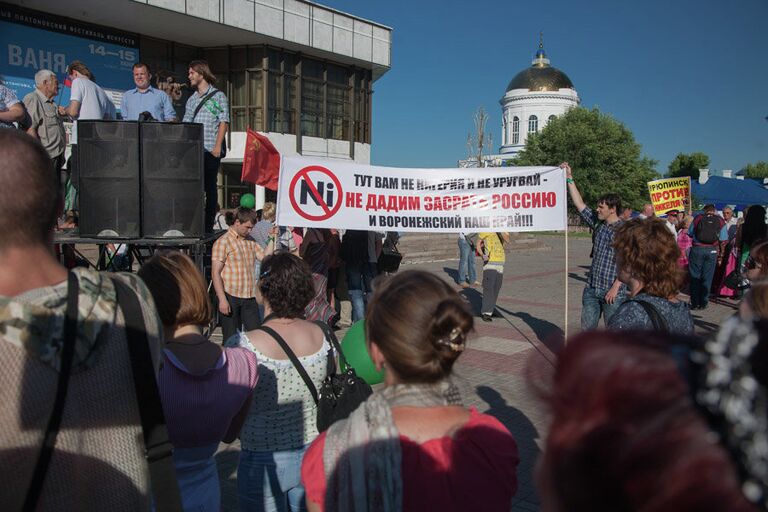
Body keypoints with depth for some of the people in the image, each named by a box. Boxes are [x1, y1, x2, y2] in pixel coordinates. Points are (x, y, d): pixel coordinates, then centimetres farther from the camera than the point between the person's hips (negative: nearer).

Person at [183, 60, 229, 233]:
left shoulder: (218, 96, 4)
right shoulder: (192, 99, 19)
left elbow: (223, 122, -3)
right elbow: (186, 124, 16)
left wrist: (217, 146, -12)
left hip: (211, 149, -5)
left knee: (210, 187, -1)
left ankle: (208, 226, 3)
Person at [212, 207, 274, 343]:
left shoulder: (250, 241, 13)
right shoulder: (223, 242, -8)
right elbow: (215, 273, -12)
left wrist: (272, 239, 1)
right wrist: (222, 300, -18)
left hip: (250, 297, 6)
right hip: (231, 297, -6)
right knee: (231, 339, 4)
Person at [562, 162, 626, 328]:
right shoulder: (598, 224, 8)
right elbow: (579, 203, 11)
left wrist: (615, 287, -16)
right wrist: (569, 178, 8)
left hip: (612, 292, -6)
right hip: (591, 288, 6)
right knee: (587, 327, 10)